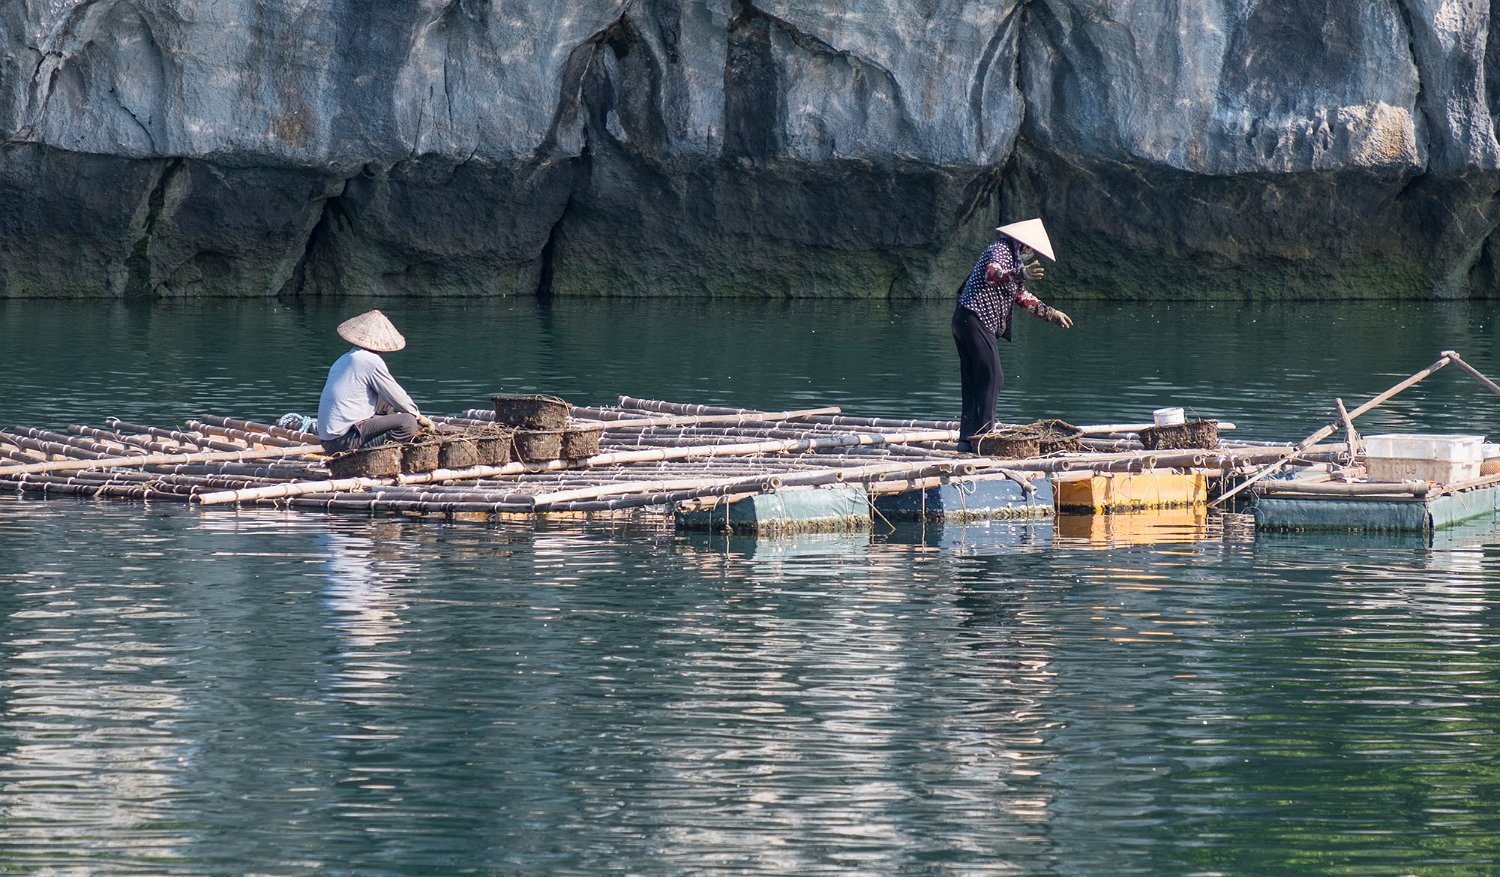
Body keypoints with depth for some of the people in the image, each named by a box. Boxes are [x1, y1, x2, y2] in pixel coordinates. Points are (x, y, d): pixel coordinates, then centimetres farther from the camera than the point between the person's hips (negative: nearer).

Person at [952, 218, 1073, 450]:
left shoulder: (1012, 258, 25)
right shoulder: (1000, 250, -8)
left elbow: (1021, 296, 35)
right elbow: (992, 274, -31)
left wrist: (1050, 313, 34)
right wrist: (1021, 274, -47)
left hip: (966, 321, 11)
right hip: (976, 320, -11)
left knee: (974, 383, 10)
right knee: (991, 378, -11)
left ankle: (967, 438, 12)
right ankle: (982, 437, -14)